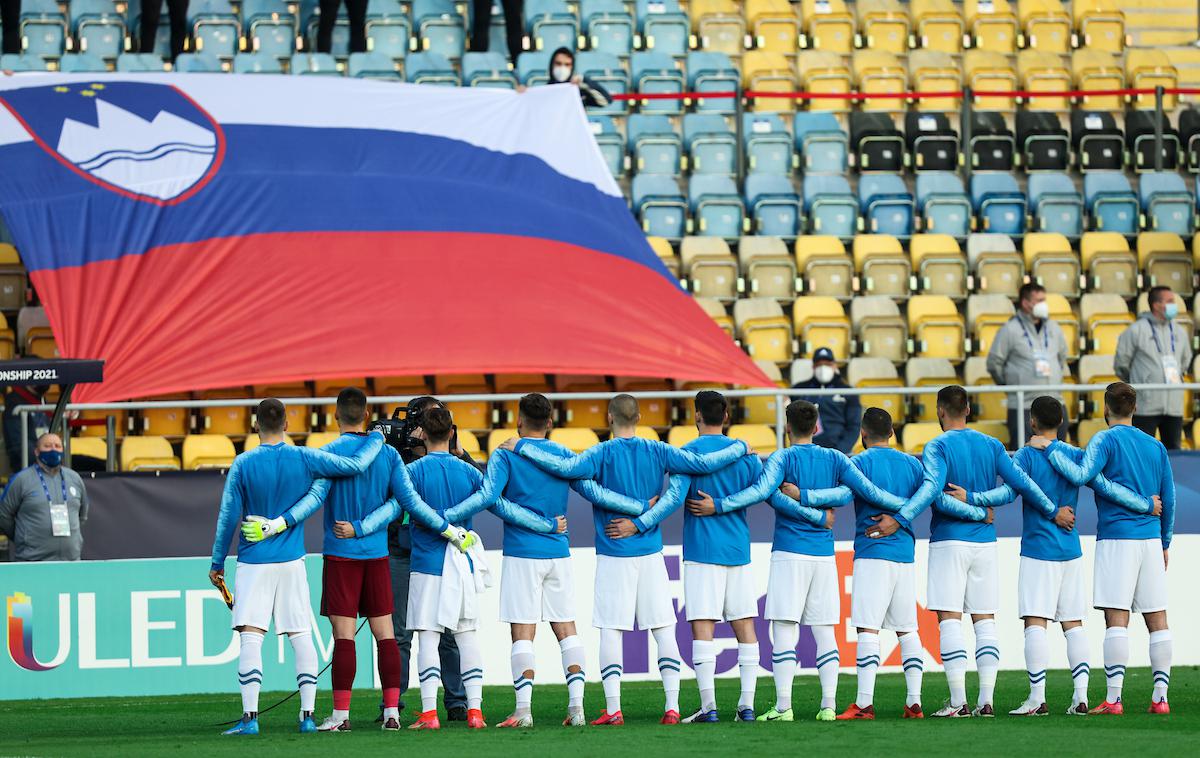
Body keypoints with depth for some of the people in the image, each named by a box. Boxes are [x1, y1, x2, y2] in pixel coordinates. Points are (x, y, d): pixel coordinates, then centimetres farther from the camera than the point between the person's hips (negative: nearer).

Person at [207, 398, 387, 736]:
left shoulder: (243, 464, -4)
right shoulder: (305, 458, -3)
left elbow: (228, 517, -1)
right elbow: (355, 464, -2)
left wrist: (217, 562, 7)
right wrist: (376, 439, 16)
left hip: (253, 564, -2)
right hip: (292, 562, 2)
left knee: (251, 636, -6)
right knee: (301, 636, 8)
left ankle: (250, 717, -13)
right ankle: (307, 715, 6)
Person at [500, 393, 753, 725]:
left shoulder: (603, 453, -5)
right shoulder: (658, 451, 2)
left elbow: (566, 467, -20)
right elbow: (703, 463, 0)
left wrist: (521, 447, -11)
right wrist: (740, 449, 16)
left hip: (613, 554, -2)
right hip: (650, 552, 3)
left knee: (611, 631, 0)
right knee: (664, 629, 5)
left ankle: (613, 709, -6)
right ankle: (672, 707, 1)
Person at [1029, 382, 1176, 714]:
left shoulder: (1105, 440, -3)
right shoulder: (1156, 446, 15)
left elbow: (1080, 475, -18)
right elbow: (1168, 500, 17)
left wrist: (1051, 448, -6)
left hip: (1116, 539, -5)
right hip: (1150, 538, 5)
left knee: (1116, 619, -9)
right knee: (1157, 619, 5)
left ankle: (1113, 699, -15)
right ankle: (1160, 697, 3)